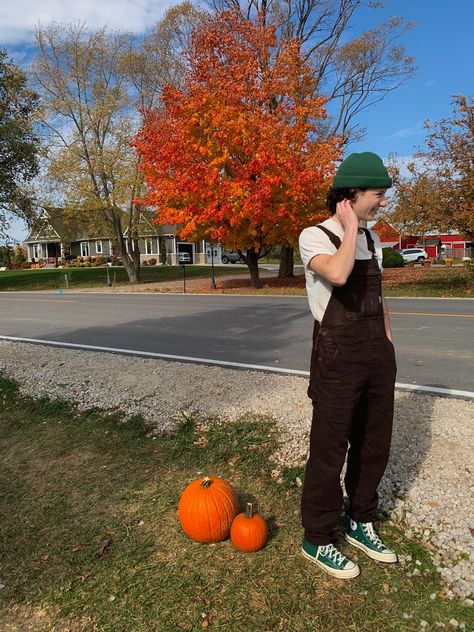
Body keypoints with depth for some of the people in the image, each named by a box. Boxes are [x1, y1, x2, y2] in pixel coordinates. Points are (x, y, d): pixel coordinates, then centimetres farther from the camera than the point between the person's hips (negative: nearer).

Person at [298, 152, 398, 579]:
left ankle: (361, 523, 38)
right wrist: (350, 226, -16)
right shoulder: (315, 236, -9)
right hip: (338, 355, -7)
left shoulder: (371, 239, 13)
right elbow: (337, 274, -32)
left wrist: (388, 348, 15)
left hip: (377, 352, 8)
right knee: (330, 448, 2)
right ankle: (318, 540, 23)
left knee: (374, 444, 16)